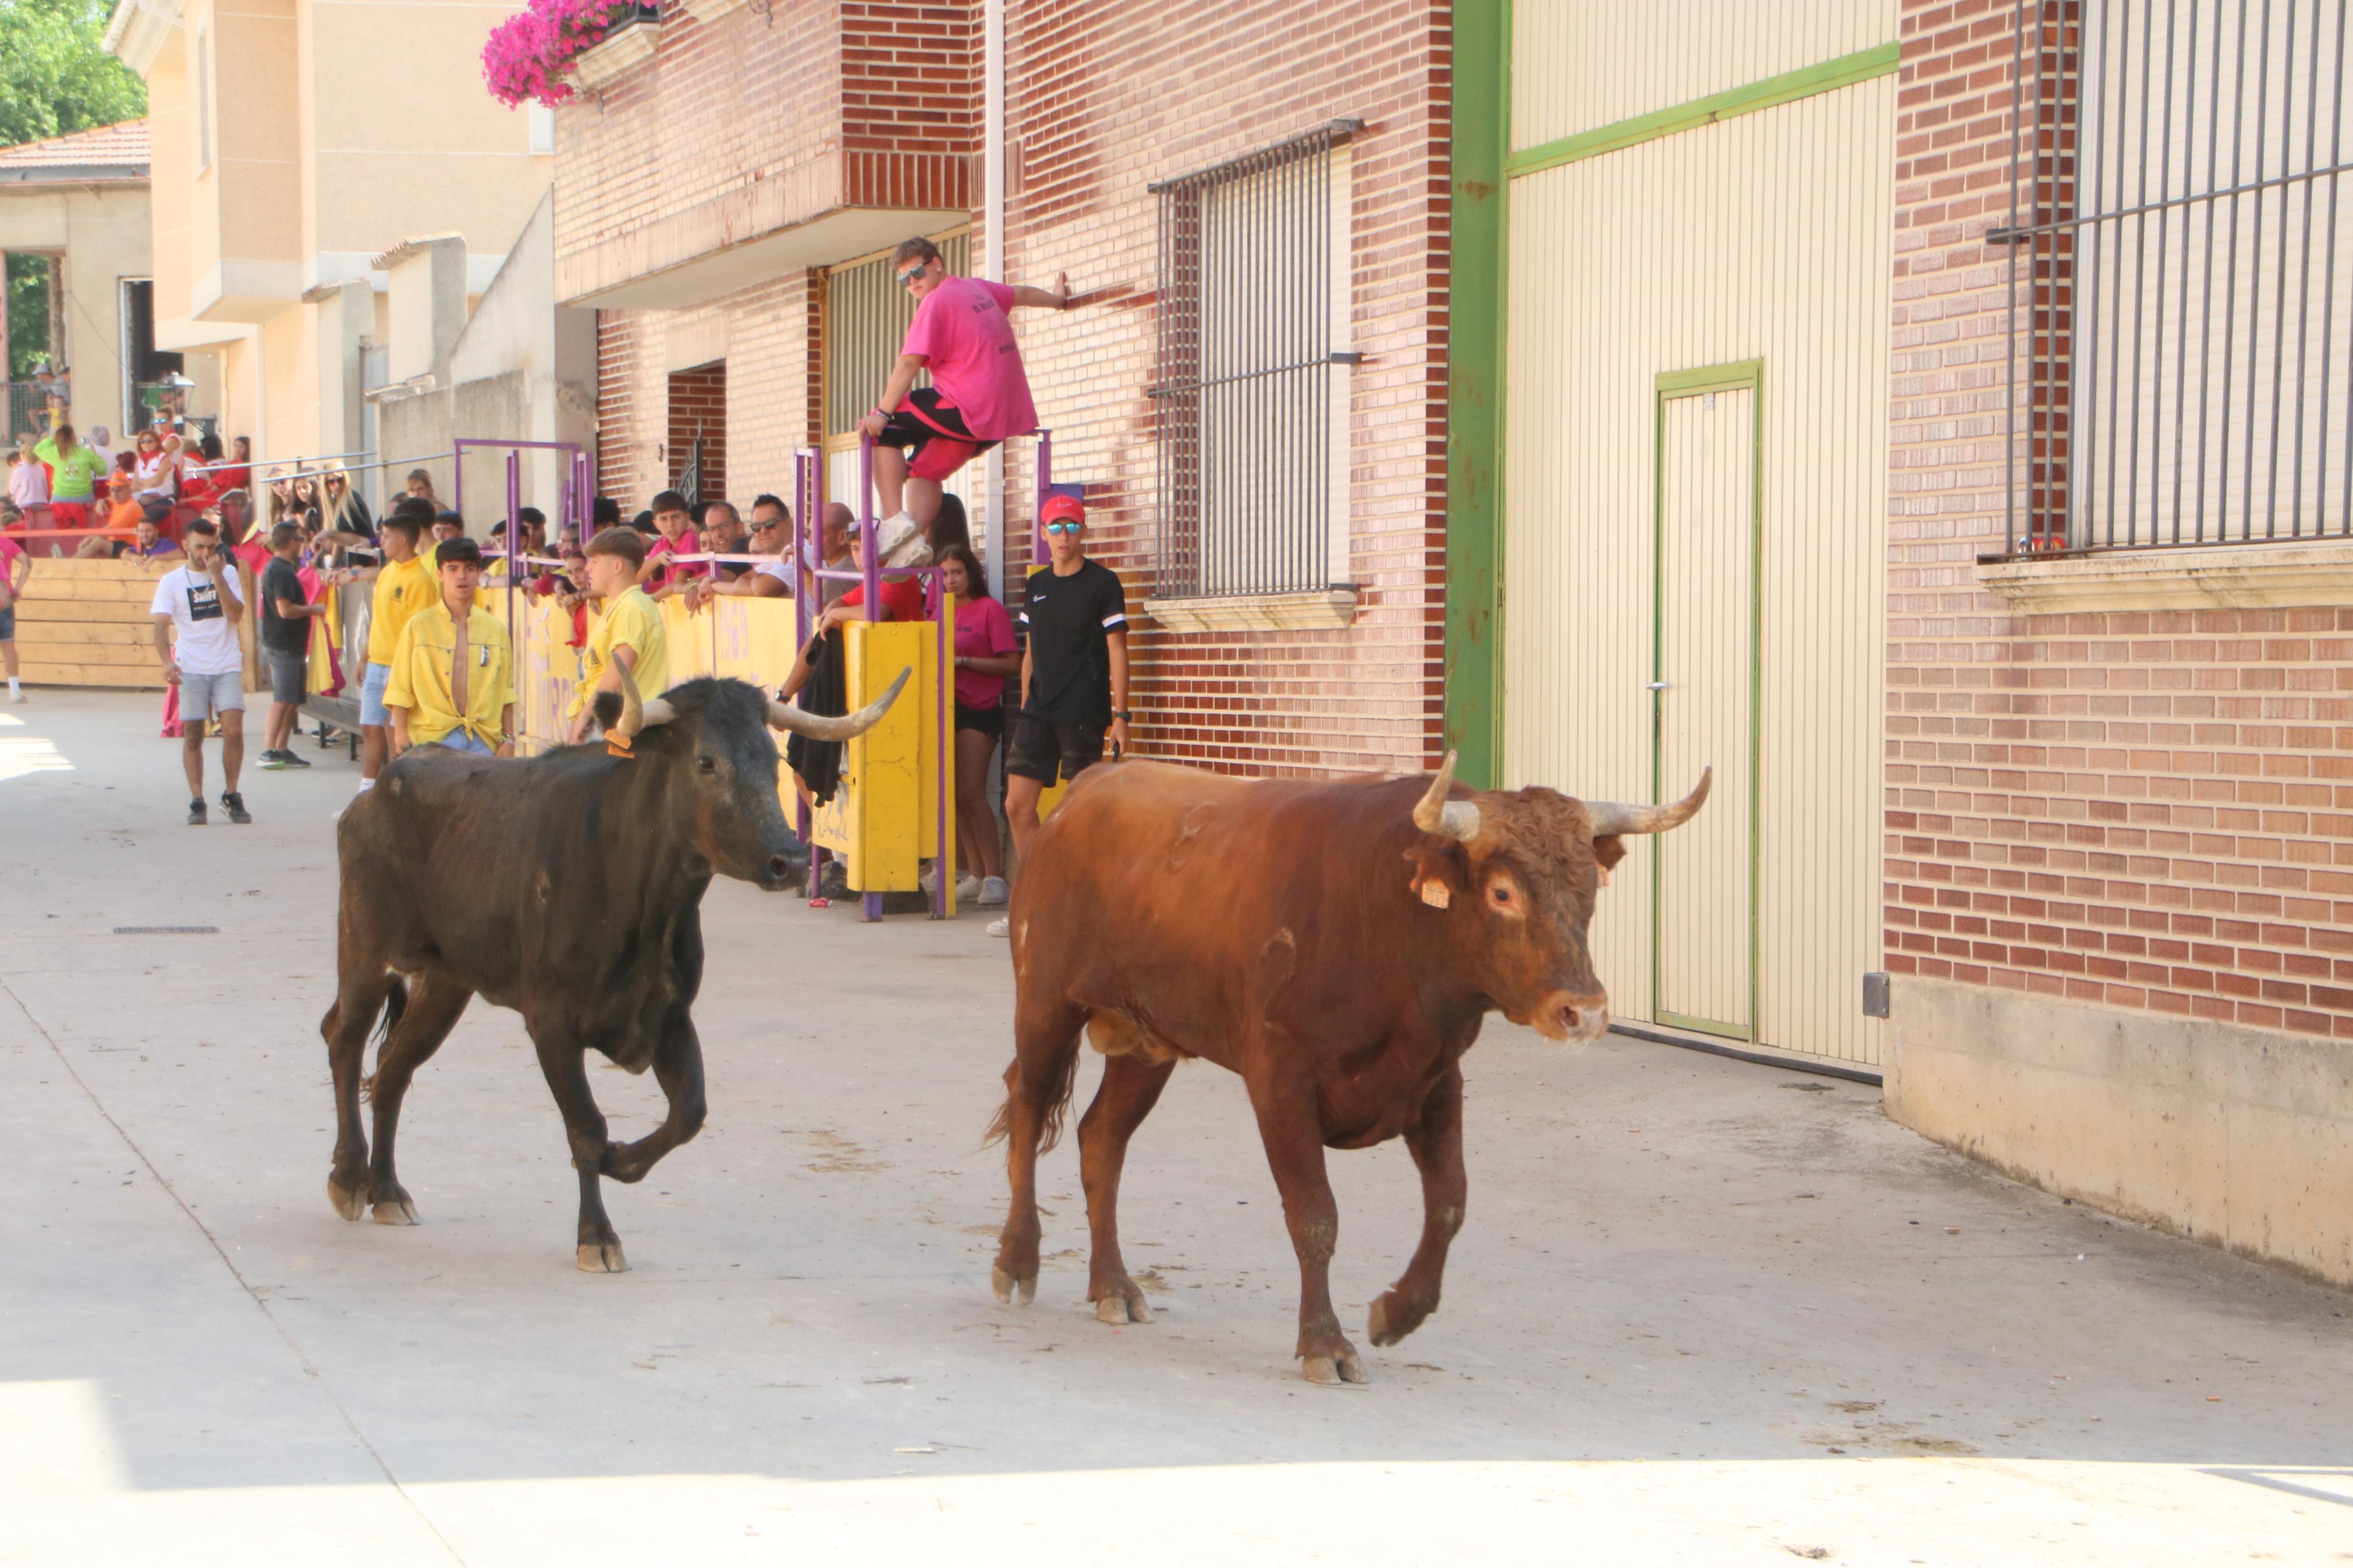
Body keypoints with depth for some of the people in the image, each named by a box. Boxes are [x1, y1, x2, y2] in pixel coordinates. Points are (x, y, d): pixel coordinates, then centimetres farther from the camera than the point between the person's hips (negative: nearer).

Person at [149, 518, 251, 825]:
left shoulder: (228, 573, 7)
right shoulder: (172, 581, 3)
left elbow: (236, 615, -5)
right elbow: (161, 625, -4)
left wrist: (217, 577, -12)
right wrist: (167, 661, -20)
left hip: (227, 666, 1)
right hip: (191, 670, 0)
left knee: (233, 729, -11)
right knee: (193, 736, 0)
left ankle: (231, 796, 5)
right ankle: (197, 802, 8)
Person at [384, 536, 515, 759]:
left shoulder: (496, 629, 11)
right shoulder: (419, 626, 4)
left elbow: (506, 693, 13)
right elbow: (400, 691, 3)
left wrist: (508, 739, 8)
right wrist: (401, 736, -4)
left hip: (485, 740, 2)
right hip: (433, 739, -2)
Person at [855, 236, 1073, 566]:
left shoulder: (937, 301, -9)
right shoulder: (977, 288, 16)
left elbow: (909, 364, -18)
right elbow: (1021, 294, 36)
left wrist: (883, 414, -21)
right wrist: (1059, 300, 56)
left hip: (967, 409, -9)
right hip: (1008, 413, 9)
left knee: (882, 430, -1)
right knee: (924, 467, 21)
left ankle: (896, 522, -12)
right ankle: (915, 541, 6)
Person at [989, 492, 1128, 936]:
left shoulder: (1102, 583, -3)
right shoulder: (1037, 586, 13)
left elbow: (1117, 651, -5)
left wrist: (1120, 714, -10)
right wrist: (1024, 708, 16)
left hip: (1083, 714, -6)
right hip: (1038, 712, 6)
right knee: (1018, 805, 1)